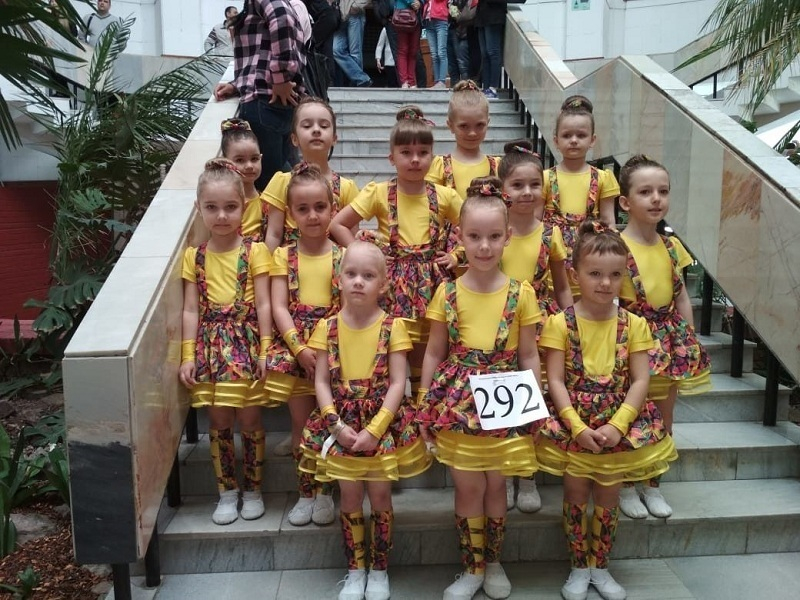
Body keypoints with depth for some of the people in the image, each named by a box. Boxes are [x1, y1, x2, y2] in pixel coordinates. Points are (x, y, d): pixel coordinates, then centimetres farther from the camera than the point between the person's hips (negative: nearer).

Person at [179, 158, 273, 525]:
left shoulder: (254, 252, -3)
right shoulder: (194, 257, 5)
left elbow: (263, 304, -4)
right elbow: (191, 309, 4)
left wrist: (265, 349, -9)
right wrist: (188, 355, -1)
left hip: (247, 341, -2)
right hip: (210, 344, 2)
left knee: (249, 419, 5)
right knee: (219, 421, 8)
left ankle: (253, 489, 23)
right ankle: (227, 491, 24)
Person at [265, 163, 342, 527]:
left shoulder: (343, 255, 3)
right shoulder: (284, 256, 6)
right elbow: (279, 307, -1)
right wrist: (300, 349, -14)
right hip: (293, 342, 1)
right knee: (301, 421, 2)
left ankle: (324, 491, 16)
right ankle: (305, 493, 17)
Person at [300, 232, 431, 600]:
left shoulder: (392, 327, -7)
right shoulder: (327, 327, -1)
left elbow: (398, 384, -9)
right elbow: (321, 381, -1)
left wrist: (374, 429, -17)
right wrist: (336, 424, -13)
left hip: (383, 421, -1)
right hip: (341, 422, 2)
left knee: (380, 495, 7)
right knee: (350, 497, 9)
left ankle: (380, 570, 27)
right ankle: (355, 570, 28)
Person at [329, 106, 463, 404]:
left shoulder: (444, 195, 5)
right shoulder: (378, 193, 0)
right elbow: (337, 224, 0)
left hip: (431, 279, 2)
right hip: (393, 279, -1)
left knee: (427, 351, 5)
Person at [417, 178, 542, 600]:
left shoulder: (521, 293, -4)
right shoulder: (447, 292, -2)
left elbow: (529, 356, 2)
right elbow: (434, 353, 3)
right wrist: (423, 406, 1)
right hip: (457, 402, 0)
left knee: (495, 486, 13)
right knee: (467, 487, 9)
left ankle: (493, 563, 34)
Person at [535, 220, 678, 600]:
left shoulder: (633, 324, -2)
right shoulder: (561, 323, -8)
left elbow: (640, 381, -4)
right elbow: (555, 381, -10)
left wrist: (617, 426, -15)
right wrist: (578, 427, -19)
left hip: (619, 424, 2)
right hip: (572, 424, -2)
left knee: (608, 496, 12)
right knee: (576, 494, 8)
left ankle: (599, 567, 31)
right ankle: (579, 568, 26)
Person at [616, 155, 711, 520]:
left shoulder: (672, 246, 5)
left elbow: (681, 297, 10)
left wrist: (689, 340, 8)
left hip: (671, 338, 6)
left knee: (664, 415, 14)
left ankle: (652, 484, 32)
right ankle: (626, 487, 25)